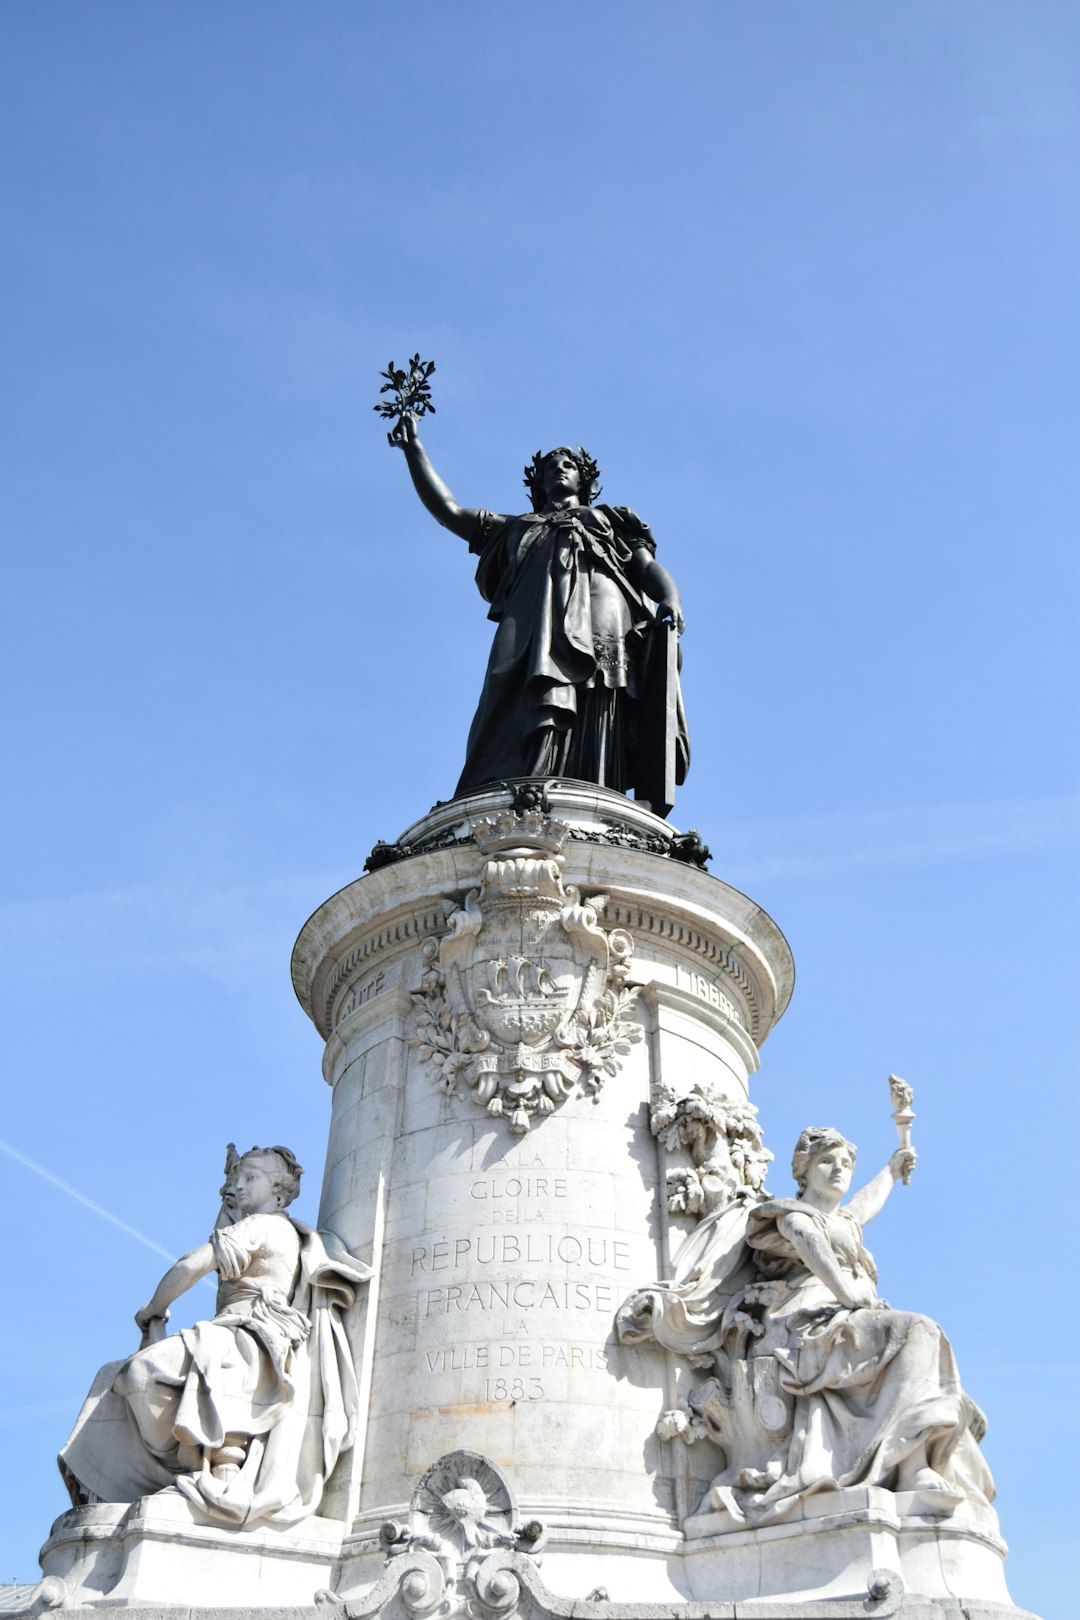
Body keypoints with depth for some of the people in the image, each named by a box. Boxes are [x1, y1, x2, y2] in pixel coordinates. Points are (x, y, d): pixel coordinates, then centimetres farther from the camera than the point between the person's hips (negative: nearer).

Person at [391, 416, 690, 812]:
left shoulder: (612, 521, 36)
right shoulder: (516, 529, 40)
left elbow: (650, 568, 20)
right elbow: (446, 509, 36)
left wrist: (669, 601, -2)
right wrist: (414, 449, 32)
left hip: (600, 641, -1)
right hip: (534, 640, 1)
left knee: (591, 750, -22)